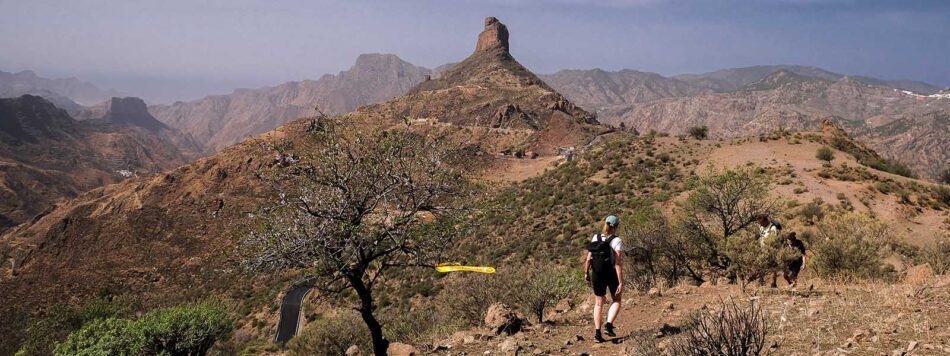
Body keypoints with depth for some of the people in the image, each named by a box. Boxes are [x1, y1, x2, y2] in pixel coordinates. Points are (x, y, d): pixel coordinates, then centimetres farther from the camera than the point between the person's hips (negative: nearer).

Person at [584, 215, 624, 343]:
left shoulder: (595, 238, -2)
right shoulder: (617, 241, -14)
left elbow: (588, 259, -2)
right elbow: (618, 263, -20)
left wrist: (586, 273, 13)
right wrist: (621, 282, -19)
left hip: (597, 275, 3)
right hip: (612, 274, -3)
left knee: (598, 303, 17)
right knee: (616, 301, 20)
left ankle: (597, 333, 12)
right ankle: (608, 325, 0)